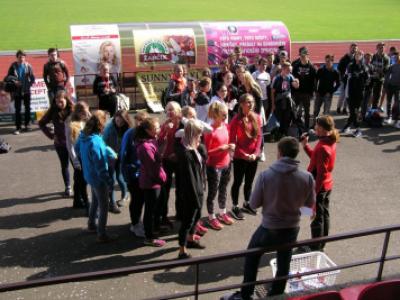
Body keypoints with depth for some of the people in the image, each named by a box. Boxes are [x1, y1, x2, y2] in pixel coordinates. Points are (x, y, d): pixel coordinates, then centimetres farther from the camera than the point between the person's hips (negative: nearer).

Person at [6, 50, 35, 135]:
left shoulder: (28, 66, -3)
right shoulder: (13, 66, -3)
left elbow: (32, 78, -3)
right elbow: (8, 77, 0)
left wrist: (29, 84, -18)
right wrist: (14, 82, -16)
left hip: (26, 91, 1)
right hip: (17, 91, -1)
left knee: (27, 108, 10)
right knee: (17, 110, 0)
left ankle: (27, 124, 24)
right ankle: (18, 127, 5)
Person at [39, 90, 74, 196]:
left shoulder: (73, 110, -12)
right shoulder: (53, 111, -6)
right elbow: (42, 123, 5)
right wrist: (51, 135, -3)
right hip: (60, 143, 2)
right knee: (64, 166, 14)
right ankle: (68, 187, 28)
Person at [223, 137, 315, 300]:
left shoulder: (265, 175, -22)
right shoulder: (307, 177, -15)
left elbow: (253, 204, -12)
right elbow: (310, 203, 1)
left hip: (269, 228, -2)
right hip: (292, 228, 2)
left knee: (251, 257, 22)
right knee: (284, 263, 23)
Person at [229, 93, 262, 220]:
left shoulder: (257, 117, -1)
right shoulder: (236, 120, -15)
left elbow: (259, 136, 3)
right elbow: (232, 140, -12)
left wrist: (255, 153, -8)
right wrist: (244, 155, -14)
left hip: (254, 156, 5)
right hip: (240, 157, -5)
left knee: (249, 182, 19)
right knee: (237, 182, 8)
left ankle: (246, 204, 38)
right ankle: (235, 207, 22)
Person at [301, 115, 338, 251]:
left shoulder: (323, 147, -27)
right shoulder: (330, 142, 2)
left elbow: (321, 173, -26)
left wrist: (313, 191, -21)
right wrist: (305, 146, 4)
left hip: (319, 186, -10)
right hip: (327, 185, 10)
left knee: (317, 217, 4)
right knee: (324, 214, 20)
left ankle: (316, 247, 18)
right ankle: (321, 244, 35)